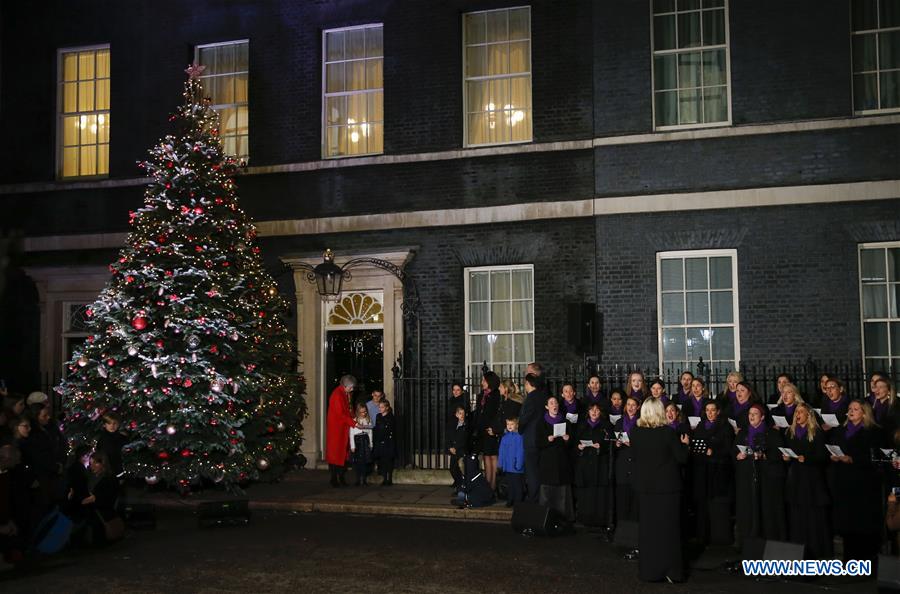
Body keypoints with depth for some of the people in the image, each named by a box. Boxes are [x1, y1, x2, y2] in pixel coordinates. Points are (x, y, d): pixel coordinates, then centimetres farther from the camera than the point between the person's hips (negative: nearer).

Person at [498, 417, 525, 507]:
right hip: (507, 467, 6)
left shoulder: (519, 437, -11)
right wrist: (500, 463, 8)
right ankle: (510, 501, 22)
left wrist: (519, 464, -16)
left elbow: (520, 452, -13)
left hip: (516, 466, -6)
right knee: (510, 485, 14)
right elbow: (502, 451, 12)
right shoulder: (505, 437, 8)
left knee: (518, 485, 1)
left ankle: (518, 502, 8)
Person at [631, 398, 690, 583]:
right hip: (667, 485, -3)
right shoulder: (668, 433, -16)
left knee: (648, 526, 13)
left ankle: (649, 570, 18)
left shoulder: (635, 432, -7)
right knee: (668, 527, 7)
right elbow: (682, 458, -10)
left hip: (644, 485, 3)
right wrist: (684, 444, 9)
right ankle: (671, 570, 11)